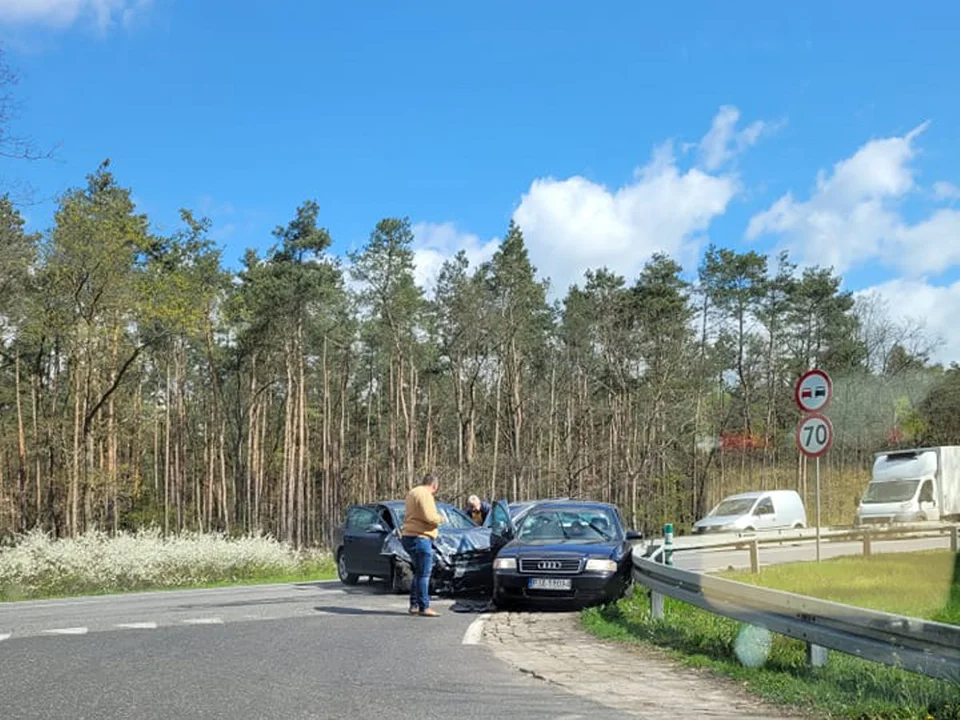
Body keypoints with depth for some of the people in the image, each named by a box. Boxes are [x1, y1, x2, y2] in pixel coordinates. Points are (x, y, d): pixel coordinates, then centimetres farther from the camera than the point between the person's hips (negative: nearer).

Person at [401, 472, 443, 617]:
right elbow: (429, 517, -23)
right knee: (424, 574, -6)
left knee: (419, 573, 18)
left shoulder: (412, 493, 19)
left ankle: (414, 605, 21)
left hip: (409, 536, 10)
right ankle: (424, 607, -4)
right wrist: (440, 518, -2)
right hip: (420, 537, -10)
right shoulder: (425, 494, -13)